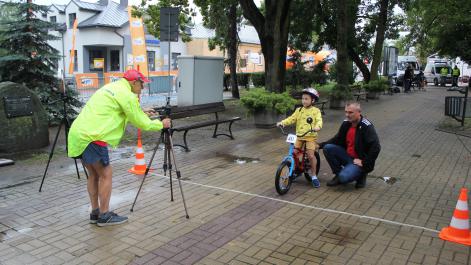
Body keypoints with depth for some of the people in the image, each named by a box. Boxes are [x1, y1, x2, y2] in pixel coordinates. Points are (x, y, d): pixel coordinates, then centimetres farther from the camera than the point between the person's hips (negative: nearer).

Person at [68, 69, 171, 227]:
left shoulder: (111, 87, 20)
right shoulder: (126, 95, -9)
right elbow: (141, 124, -5)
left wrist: (143, 115, 29)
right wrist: (161, 124, 9)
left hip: (78, 134, 10)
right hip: (91, 137, -10)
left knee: (94, 174, 16)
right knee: (106, 174, 1)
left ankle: (95, 213, 24)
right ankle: (105, 216, 8)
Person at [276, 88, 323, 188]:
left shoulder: (316, 111, -1)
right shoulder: (299, 110, 9)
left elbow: (319, 120, -15)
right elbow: (291, 119, 0)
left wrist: (317, 126, -37)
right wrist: (282, 122, -17)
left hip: (310, 136, -4)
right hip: (299, 136, 4)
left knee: (310, 155, -12)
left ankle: (313, 176, 6)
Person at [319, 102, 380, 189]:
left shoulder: (367, 127, -19)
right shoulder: (346, 123, 3)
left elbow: (376, 147, -24)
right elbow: (337, 139, 13)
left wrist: (364, 162, -21)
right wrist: (320, 145, 1)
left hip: (359, 160, -7)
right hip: (347, 156, 7)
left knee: (344, 177, -29)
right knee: (328, 148, -12)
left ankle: (361, 174, 5)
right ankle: (339, 174, 2)